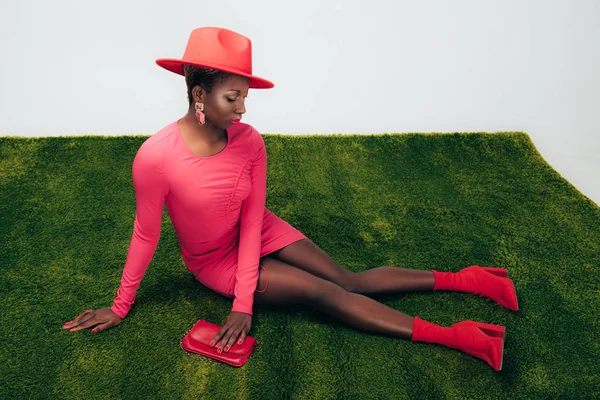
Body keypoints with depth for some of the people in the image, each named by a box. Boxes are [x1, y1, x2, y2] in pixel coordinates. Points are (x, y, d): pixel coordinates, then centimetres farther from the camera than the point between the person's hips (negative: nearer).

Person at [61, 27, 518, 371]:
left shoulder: (249, 141, -20)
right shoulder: (155, 157, -29)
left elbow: (253, 221, -15)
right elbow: (146, 236, -17)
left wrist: (243, 302, -18)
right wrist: (120, 308, -5)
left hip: (259, 234, 3)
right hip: (214, 260, -3)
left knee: (349, 280, -5)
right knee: (326, 293, -15)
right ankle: (453, 338, -15)